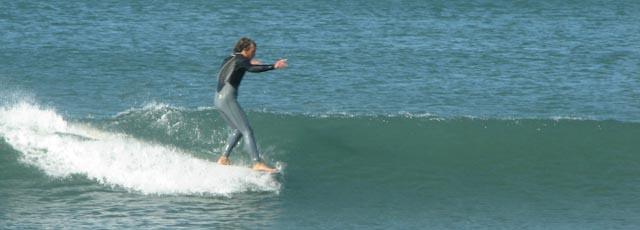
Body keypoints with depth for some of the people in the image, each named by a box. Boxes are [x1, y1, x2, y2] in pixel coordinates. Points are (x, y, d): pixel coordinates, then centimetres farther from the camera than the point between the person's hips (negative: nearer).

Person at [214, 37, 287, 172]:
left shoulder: (229, 59, 19)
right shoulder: (240, 59, -7)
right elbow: (252, 69, -28)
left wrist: (249, 63, 53)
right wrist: (273, 67, -35)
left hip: (218, 99, 10)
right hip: (228, 99, -10)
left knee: (237, 130, 19)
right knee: (247, 131, -13)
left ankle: (223, 159, 16)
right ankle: (257, 163, -21)